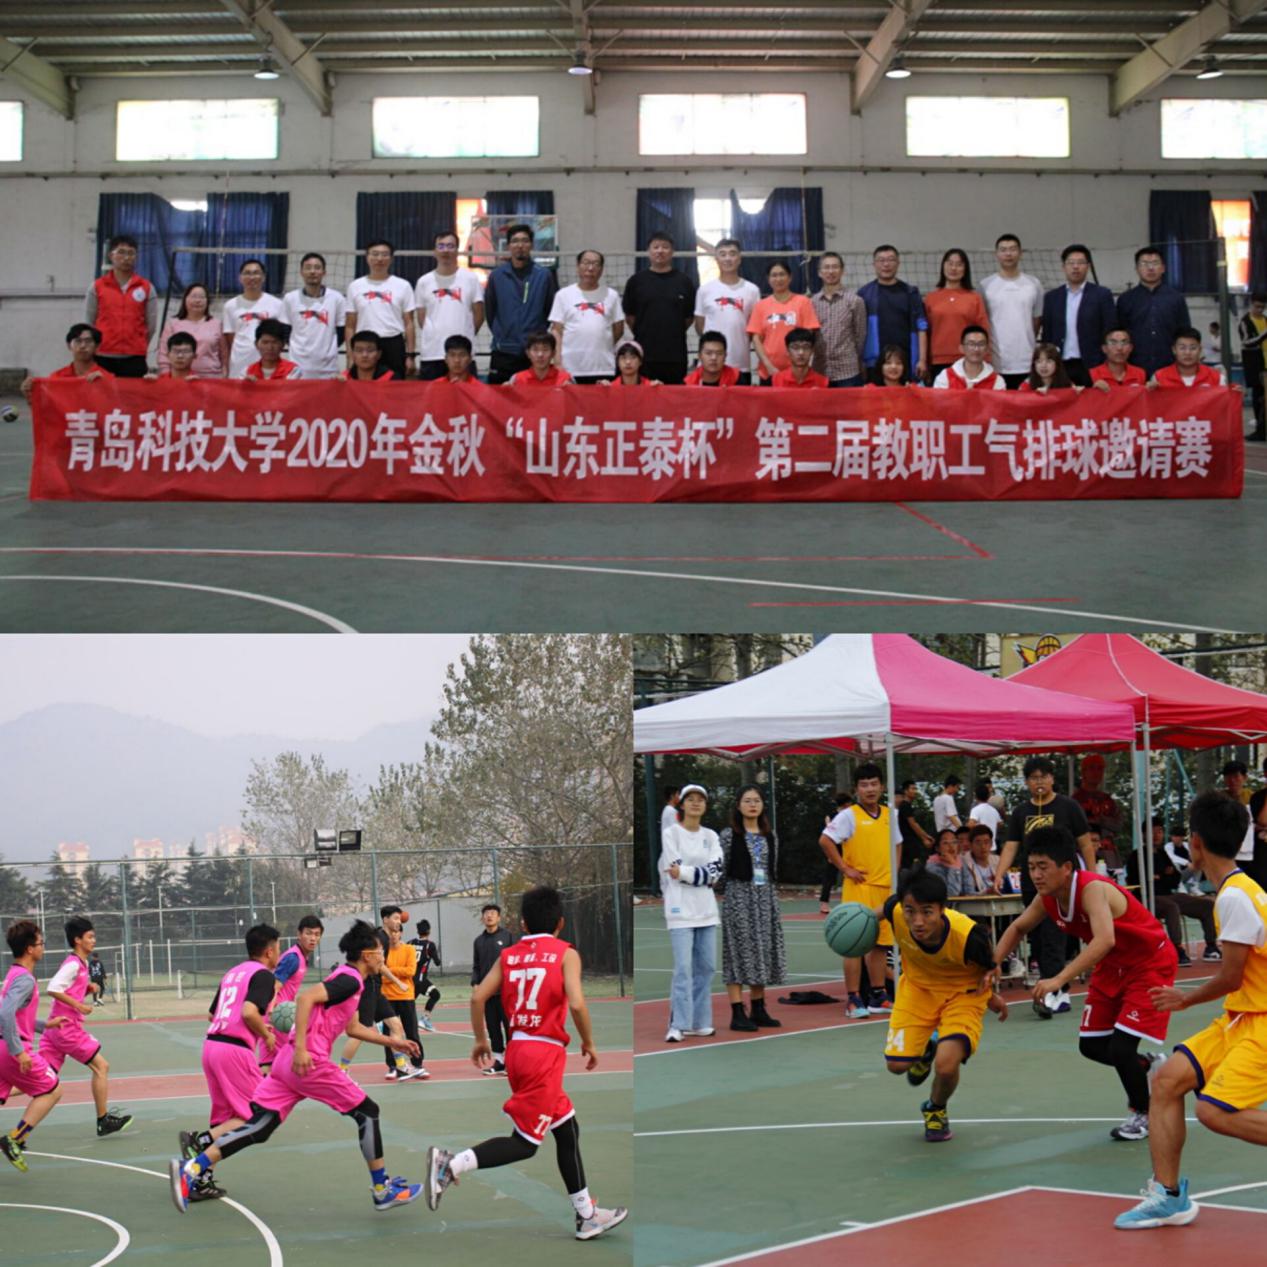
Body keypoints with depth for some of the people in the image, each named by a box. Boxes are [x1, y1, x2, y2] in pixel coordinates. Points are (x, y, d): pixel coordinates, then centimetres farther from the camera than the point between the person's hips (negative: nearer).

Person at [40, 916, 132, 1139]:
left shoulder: (81, 964, 16)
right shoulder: (73, 964, -13)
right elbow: (52, 988, -24)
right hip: (67, 1027, -9)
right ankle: (103, 1121, 5)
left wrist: (87, 988, 6)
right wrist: (79, 1006, -23)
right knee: (101, 1066, 0)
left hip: (56, 1028, 9)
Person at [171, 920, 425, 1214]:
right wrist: (300, 1048, -27)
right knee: (367, 1113, 3)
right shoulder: (351, 981, -8)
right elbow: (306, 998, -22)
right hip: (309, 1062, -9)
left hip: (289, 1062, 9)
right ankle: (383, 1191, 10)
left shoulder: (345, 979, 22)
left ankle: (190, 1169, -10)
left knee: (257, 1128, 2)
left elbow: (353, 1028, 34)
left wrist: (391, 1042, 32)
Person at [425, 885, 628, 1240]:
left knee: (567, 1129, 17)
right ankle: (451, 1165, -15)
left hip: (517, 1049, 7)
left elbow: (478, 997, 2)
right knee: (525, 1143, -1)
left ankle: (587, 1215, 22)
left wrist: (481, 1040, 15)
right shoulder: (566, 954, -4)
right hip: (545, 1052, -7)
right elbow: (576, 1003, -16)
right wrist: (589, 1043, -1)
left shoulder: (508, 955, 9)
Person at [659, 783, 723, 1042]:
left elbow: (716, 871, -2)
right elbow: (676, 871, -12)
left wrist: (685, 872, -10)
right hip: (681, 909, -5)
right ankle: (677, 1025, -11)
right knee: (683, 968, -12)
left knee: (705, 967, 6)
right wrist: (704, 876, -7)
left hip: (706, 909, 5)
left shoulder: (711, 836, 12)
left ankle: (699, 1023, 14)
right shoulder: (671, 833, -1)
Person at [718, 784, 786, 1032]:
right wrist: (720, 891, -3)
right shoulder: (729, 835, -3)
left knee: (763, 952, 7)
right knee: (739, 952, -5)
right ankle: (738, 1014, -4)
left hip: (766, 898, 5)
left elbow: (774, 870, 14)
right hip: (738, 897, -5)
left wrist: (773, 895, 11)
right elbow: (720, 871, -2)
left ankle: (758, 1010, 16)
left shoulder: (770, 836, 10)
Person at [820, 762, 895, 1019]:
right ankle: (853, 999, -2)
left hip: (886, 888, 6)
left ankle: (878, 996, 20)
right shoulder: (849, 816, -7)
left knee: (880, 942, 11)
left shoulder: (889, 815, 12)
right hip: (859, 888, -6)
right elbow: (825, 841, -13)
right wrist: (845, 869, -12)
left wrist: (895, 875, 14)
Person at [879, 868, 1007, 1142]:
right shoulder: (896, 912, -31)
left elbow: (989, 965, -14)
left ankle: (936, 1110, 15)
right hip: (917, 988, 3)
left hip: (963, 993, -3)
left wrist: (991, 997, -2)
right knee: (896, 1064, -1)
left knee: (946, 1065, -23)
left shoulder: (968, 935, -38)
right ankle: (925, 1051, 38)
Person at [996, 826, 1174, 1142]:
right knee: (1091, 1046, 7)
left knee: (1120, 1048, -16)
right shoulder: (1047, 897, -11)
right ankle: (1147, 1066, 36)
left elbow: (1105, 940, -52)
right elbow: (1018, 927, 9)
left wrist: (1060, 979, -57)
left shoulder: (1092, 889, -35)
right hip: (1112, 967, 8)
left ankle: (1141, 1114, 11)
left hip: (1151, 964, -8)